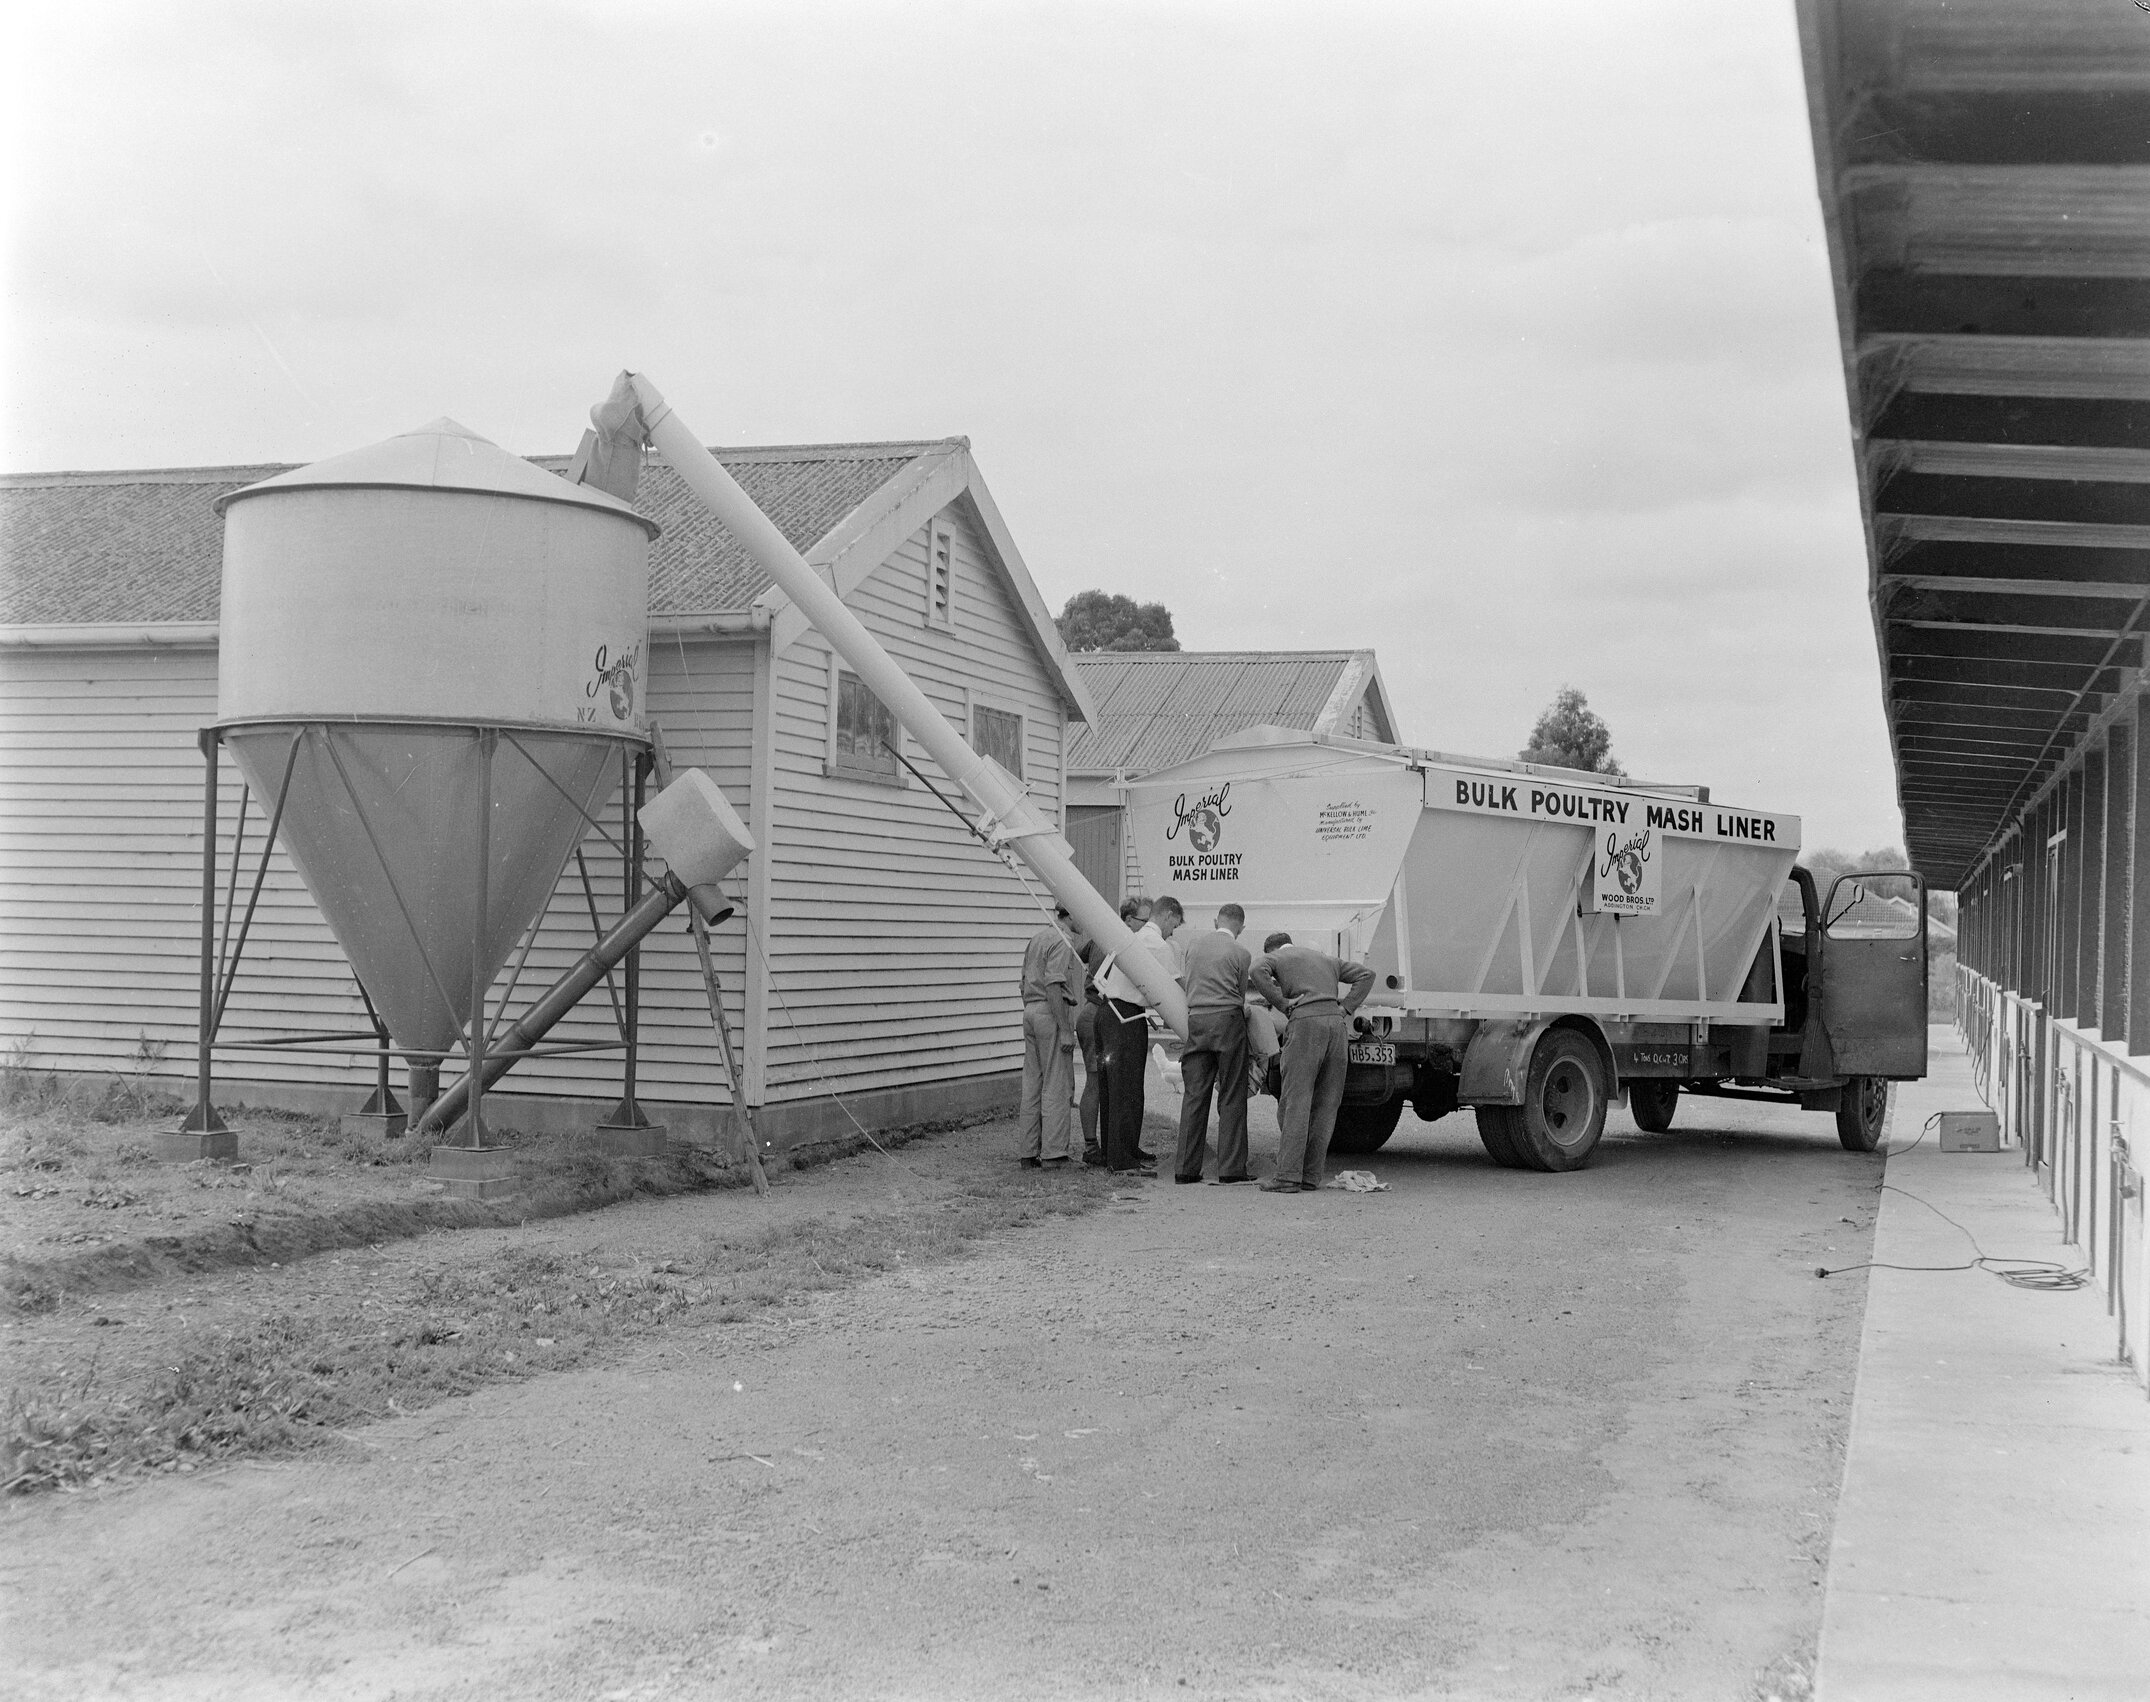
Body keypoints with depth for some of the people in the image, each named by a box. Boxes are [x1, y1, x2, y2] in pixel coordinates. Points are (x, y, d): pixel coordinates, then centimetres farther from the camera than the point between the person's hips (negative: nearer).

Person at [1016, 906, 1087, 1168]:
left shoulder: (1037, 938, 18)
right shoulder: (1062, 941, -11)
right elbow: (1054, 987, -19)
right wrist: (1065, 1029, -19)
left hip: (1030, 1011, 9)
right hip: (1052, 1014, -9)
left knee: (1032, 1086, 9)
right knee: (1057, 1087, -4)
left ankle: (1029, 1152, 12)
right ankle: (1053, 1153, -4)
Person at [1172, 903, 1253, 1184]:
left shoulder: (1194, 943, 11)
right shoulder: (1241, 953, -1)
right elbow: (1241, 995, 4)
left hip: (1196, 1021, 4)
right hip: (1228, 1020, -4)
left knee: (1193, 1096, 6)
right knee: (1231, 1098, 2)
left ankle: (1185, 1168, 5)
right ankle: (1231, 1168, 0)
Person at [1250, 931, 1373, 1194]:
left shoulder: (1275, 957, 15)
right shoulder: (1325, 958, 31)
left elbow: (1256, 972, -8)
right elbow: (1366, 974, 25)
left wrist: (1282, 1003, -3)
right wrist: (1346, 1007, 16)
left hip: (1305, 1022, -5)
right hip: (1335, 1023, 5)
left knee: (1295, 1102, -7)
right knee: (1325, 1106, 7)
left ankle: (1288, 1176, -13)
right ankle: (1311, 1177, 6)